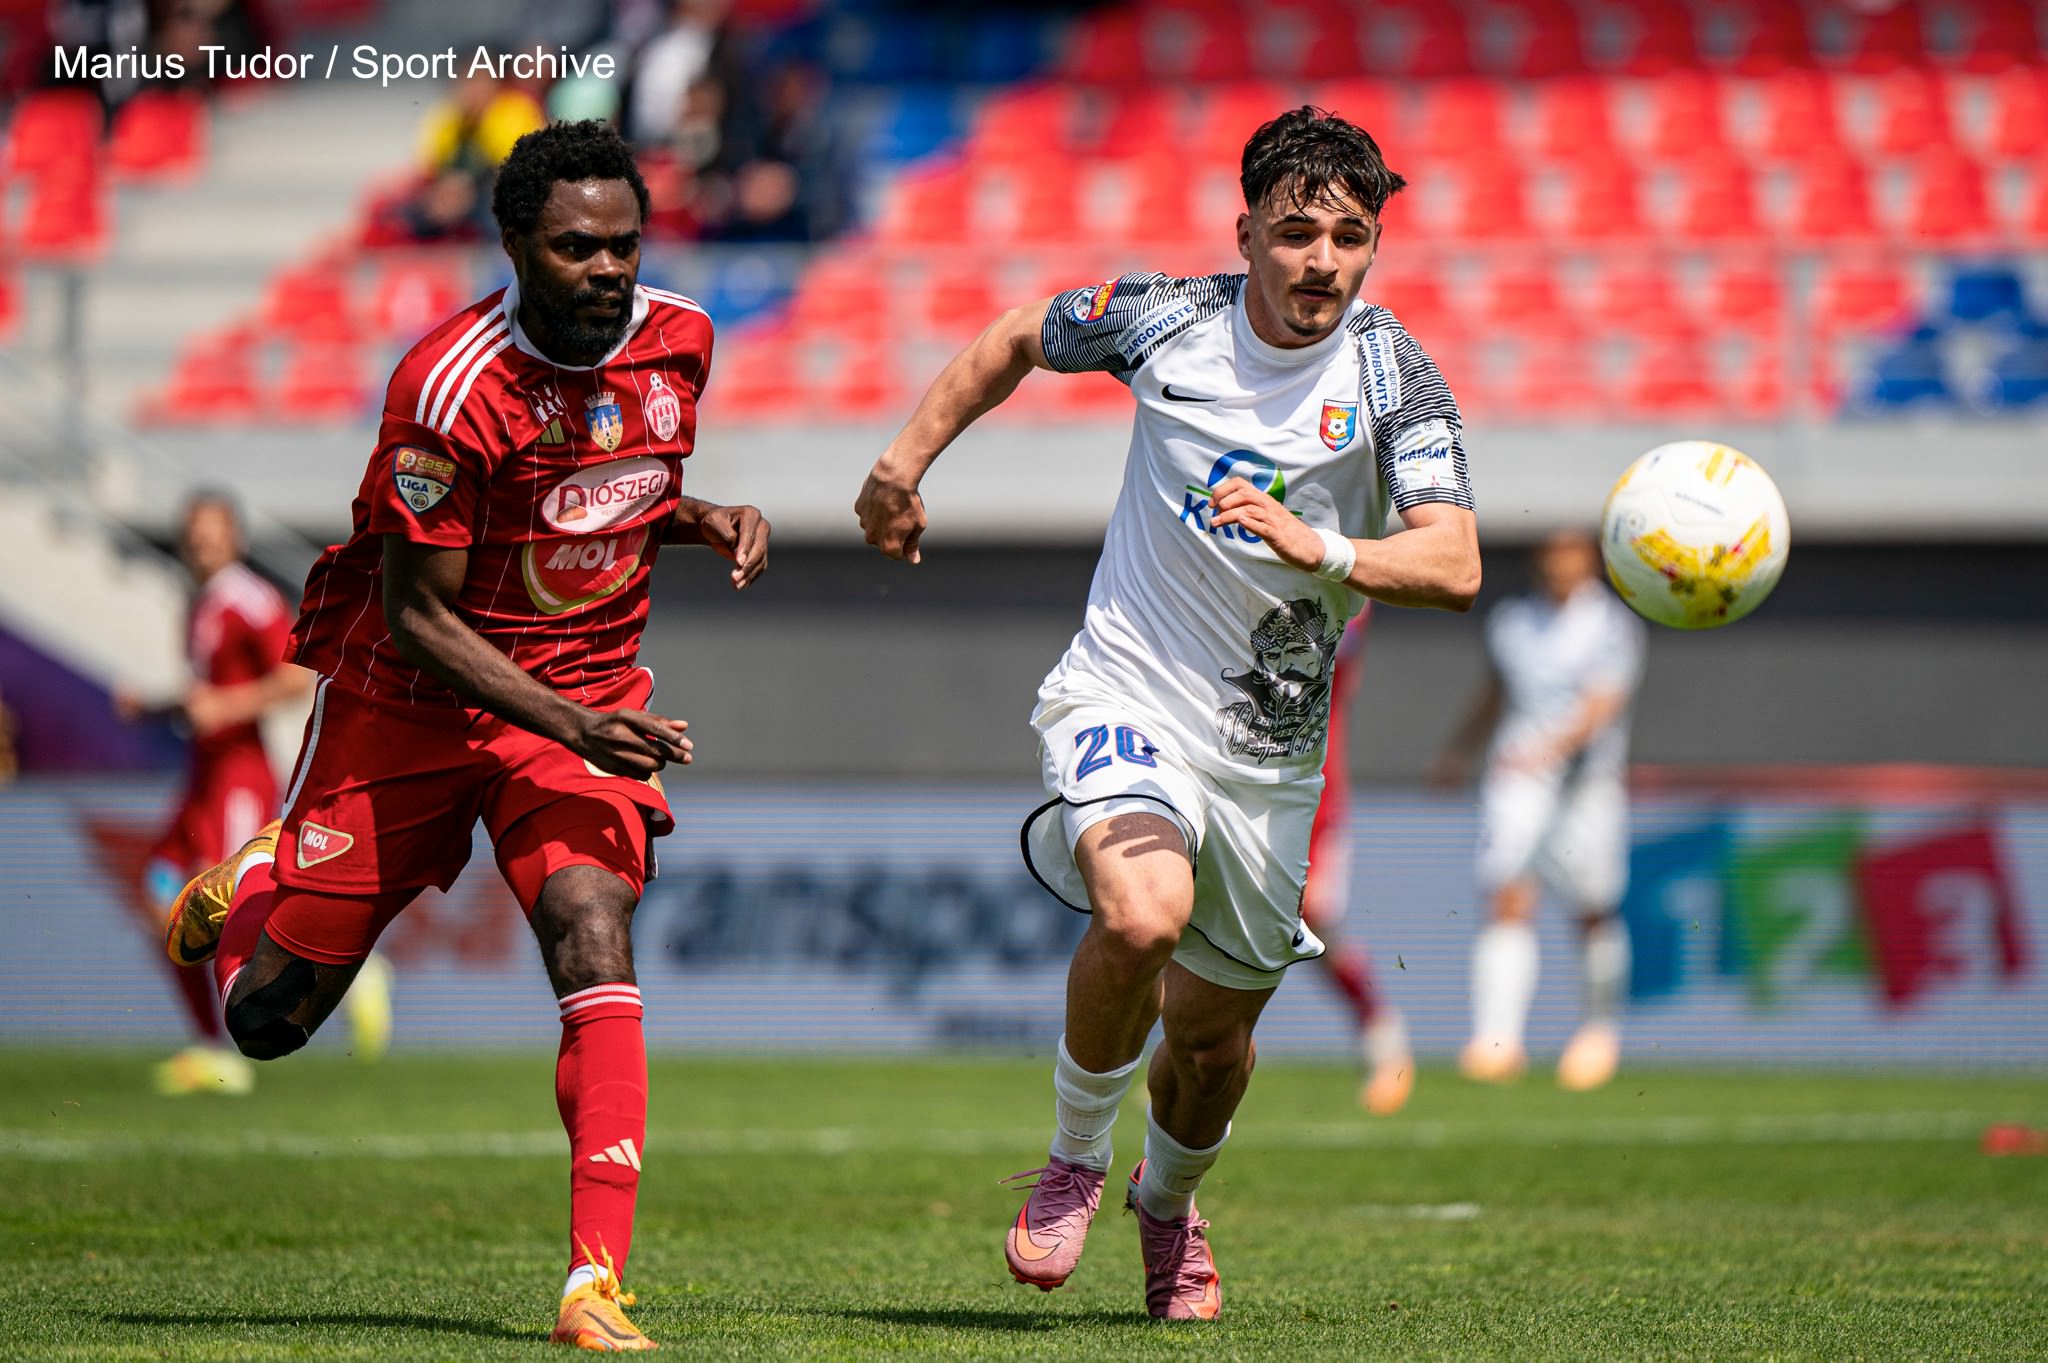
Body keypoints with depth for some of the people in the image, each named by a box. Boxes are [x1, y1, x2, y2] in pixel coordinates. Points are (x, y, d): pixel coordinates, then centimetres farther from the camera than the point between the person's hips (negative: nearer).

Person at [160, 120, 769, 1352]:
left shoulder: (678, 340, -6)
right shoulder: (454, 385, -25)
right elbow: (418, 616, -19)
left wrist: (704, 519, -5)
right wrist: (572, 725, -27)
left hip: (592, 697, 3)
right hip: (412, 699, -3)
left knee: (594, 943, -23)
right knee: (271, 1019, 4)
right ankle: (253, 887, 42)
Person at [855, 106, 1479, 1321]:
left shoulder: (1395, 377, -10)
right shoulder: (1167, 321, -6)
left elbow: (1455, 569, -22)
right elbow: (1019, 339, 15)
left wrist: (1318, 549, -38)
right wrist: (906, 464, 12)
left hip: (1269, 748, 2)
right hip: (1126, 692, -2)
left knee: (1213, 1030, 12)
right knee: (1142, 915, -31)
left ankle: (1170, 1204, 47)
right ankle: (1075, 1160, -4)